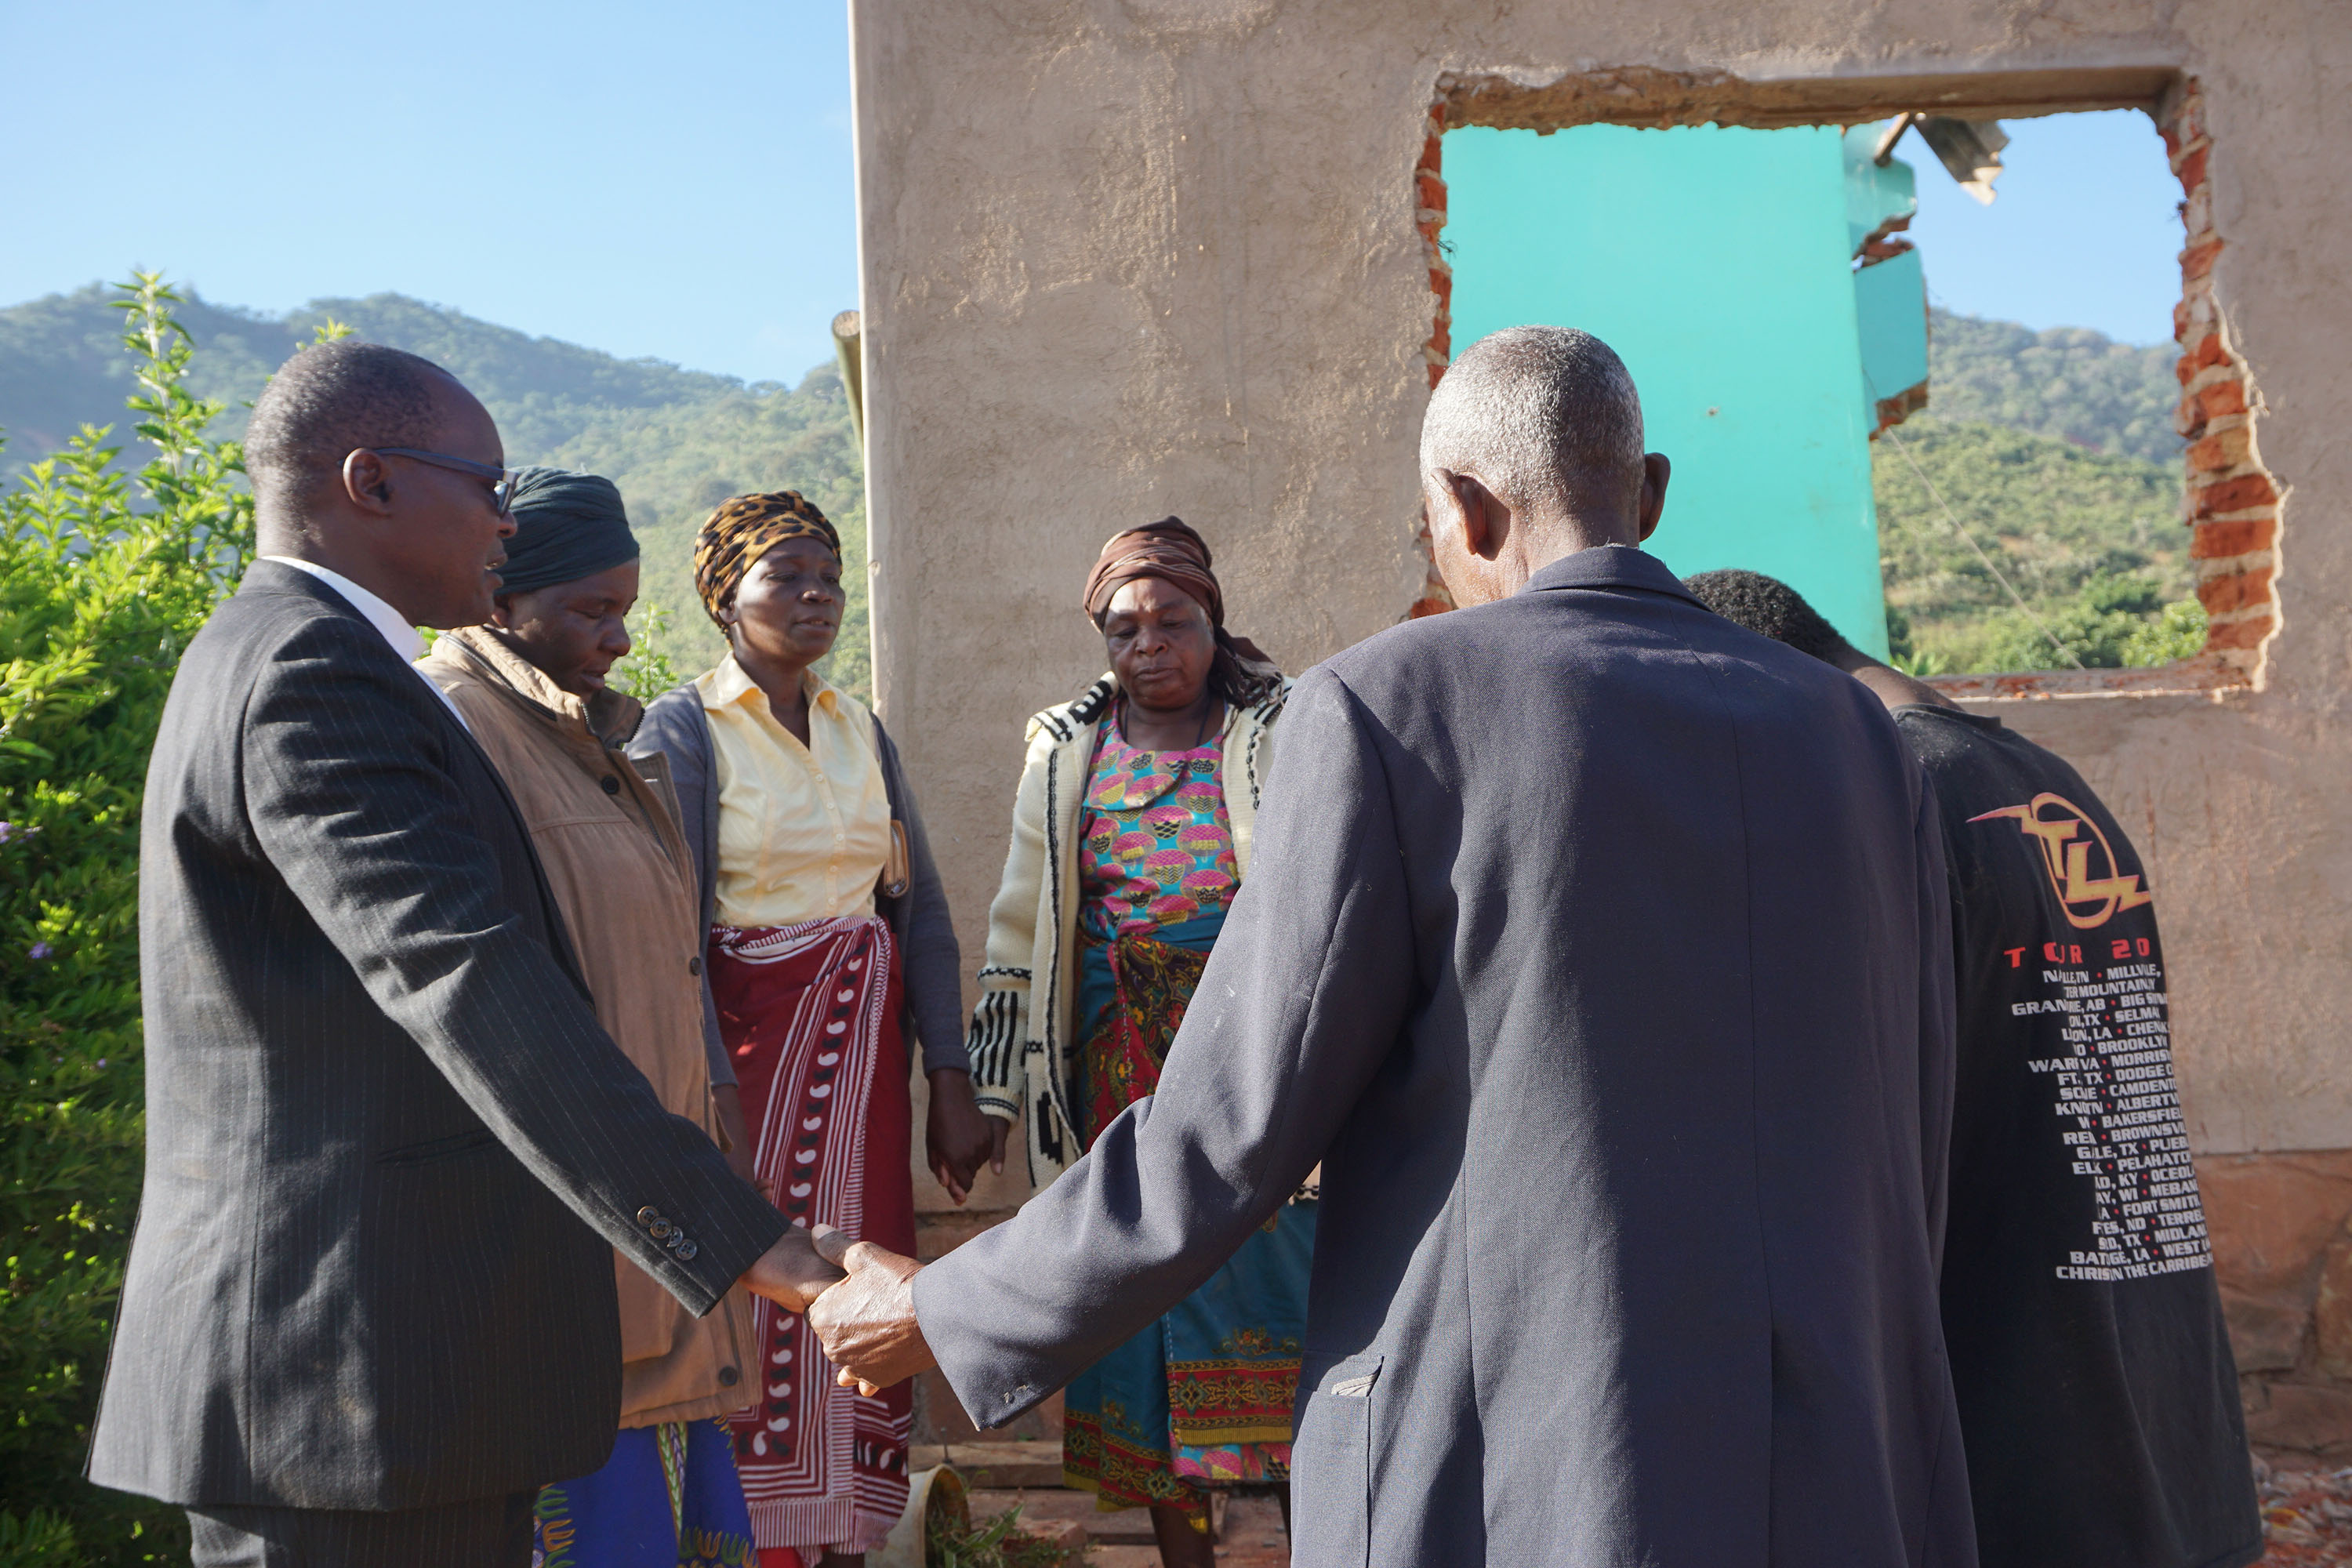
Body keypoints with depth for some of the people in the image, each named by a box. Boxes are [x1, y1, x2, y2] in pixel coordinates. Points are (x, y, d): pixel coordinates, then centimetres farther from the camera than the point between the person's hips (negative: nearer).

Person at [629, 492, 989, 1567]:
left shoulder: (861, 730, 11)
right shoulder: (682, 730, -4)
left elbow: (921, 912, 9)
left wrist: (949, 1084, 2)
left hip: (865, 1057, 5)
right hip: (751, 1043, -5)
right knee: (759, 1312, -2)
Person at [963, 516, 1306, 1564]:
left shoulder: (1282, 733, 0)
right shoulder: (1065, 751, 9)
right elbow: (1019, 929, 12)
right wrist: (991, 1088, 9)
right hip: (1119, 1080, 3)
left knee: (1278, 1296, -2)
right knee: (1146, 1318, 7)